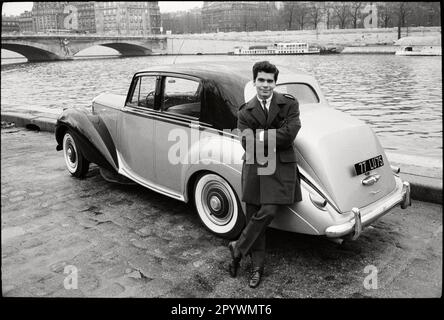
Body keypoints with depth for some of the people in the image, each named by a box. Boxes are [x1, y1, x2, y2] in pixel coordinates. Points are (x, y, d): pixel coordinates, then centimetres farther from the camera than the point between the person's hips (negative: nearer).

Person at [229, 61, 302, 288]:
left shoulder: (289, 104, 2)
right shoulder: (245, 112, 6)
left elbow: (290, 133, -13)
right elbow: (247, 143, -7)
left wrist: (260, 136, -10)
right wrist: (276, 138, -12)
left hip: (281, 167, -1)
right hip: (254, 168, 2)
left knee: (268, 212, -12)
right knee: (254, 215, 4)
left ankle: (238, 249, 12)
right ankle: (257, 266, 19)